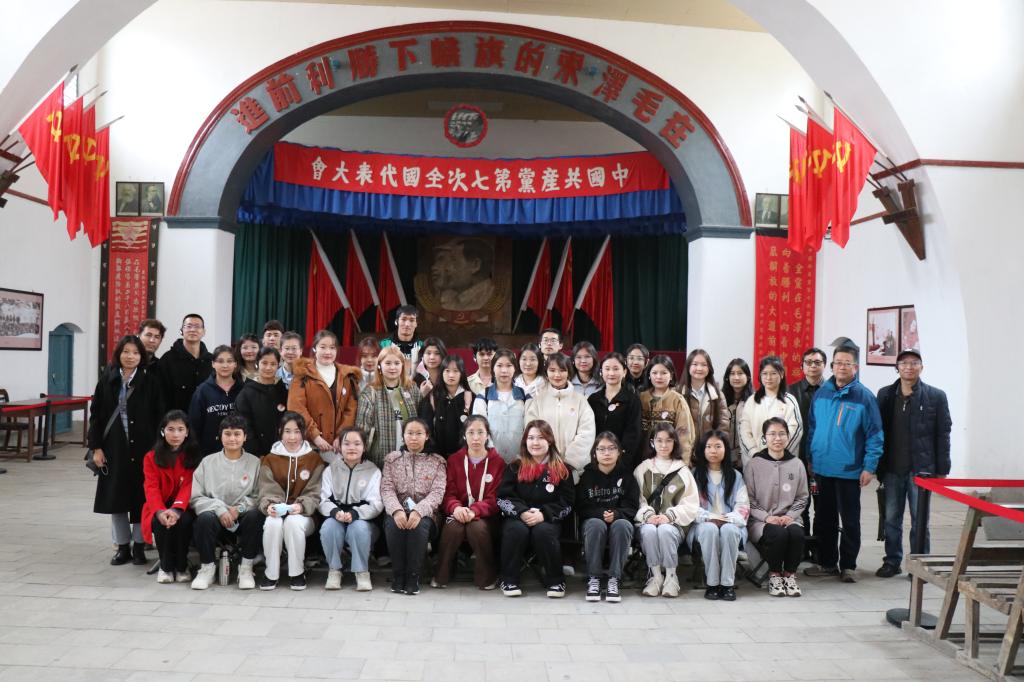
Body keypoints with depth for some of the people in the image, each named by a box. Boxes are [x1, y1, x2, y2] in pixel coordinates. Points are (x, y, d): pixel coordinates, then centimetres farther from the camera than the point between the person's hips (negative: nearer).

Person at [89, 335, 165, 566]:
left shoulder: (150, 380, -1)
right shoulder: (107, 379, 4)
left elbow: (158, 416, -2)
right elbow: (96, 414, 5)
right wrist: (96, 447, -1)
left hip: (142, 447, -2)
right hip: (114, 447, 2)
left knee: (141, 496, 2)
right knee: (116, 495, 8)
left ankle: (139, 545, 16)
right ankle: (122, 546, 20)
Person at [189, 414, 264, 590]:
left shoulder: (255, 463, 7)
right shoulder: (207, 462, 9)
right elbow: (195, 497, 2)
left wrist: (239, 508, -17)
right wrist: (219, 509, -14)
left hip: (243, 520, 0)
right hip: (217, 518, 1)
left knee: (255, 515, -33)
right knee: (205, 518, -33)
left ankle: (246, 568, -14)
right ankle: (207, 567, -8)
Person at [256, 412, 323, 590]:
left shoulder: (314, 459, 5)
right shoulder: (269, 459, 9)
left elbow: (314, 493, -2)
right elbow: (267, 490, -2)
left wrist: (301, 506, -21)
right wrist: (269, 505, -23)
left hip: (303, 515, -1)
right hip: (276, 513, 1)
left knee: (293, 522, -34)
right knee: (273, 523, -33)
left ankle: (297, 572, -14)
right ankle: (271, 573, -14)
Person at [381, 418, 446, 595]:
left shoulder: (437, 461, 7)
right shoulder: (392, 458, 11)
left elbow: (437, 492, -4)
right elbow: (387, 489, 0)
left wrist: (418, 511, -23)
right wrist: (397, 510, -21)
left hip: (424, 513, -1)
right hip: (397, 511, 1)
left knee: (419, 526, -34)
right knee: (393, 524, -32)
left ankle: (413, 577, -21)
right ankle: (398, 576, -17)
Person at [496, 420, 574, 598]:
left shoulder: (562, 469, 5)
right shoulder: (515, 467, 8)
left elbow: (566, 502, -1)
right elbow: (503, 497, -1)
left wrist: (543, 514, -17)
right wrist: (522, 512, -19)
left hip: (548, 520, -1)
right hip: (517, 518, 1)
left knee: (543, 531, -34)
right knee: (517, 530, -33)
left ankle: (556, 581, -13)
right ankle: (509, 580, -14)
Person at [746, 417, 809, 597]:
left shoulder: (797, 464, 9)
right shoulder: (754, 464, 0)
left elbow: (802, 497, 13)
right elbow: (748, 500, 0)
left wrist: (790, 516, -4)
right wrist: (766, 517, -14)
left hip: (789, 519, 2)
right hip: (760, 521, -2)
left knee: (797, 533, -31)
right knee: (779, 534, -33)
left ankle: (789, 575, -8)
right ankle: (774, 575, -8)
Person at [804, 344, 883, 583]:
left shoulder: (864, 396, -6)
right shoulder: (821, 393, 6)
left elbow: (874, 435, -7)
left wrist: (869, 467, -12)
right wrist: (809, 458, 9)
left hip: (849, 471, -4)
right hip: (821, 468, 4)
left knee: (850, 521, 7)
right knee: (823, 519, 12)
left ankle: (847, 565, 19)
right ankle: (827, 563, 25)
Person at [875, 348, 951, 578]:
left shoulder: (936, 396, 0)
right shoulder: (885, 394, 6)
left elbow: (943, 435, -1)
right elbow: (877, 430, 7)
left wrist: (942, 471, -5)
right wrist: (877, 465, 2)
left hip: (921, 470, -2)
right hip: (892, 470, 2)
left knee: (920, 520, 4)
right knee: (891, 519, 10)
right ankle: (892, 561, 22)